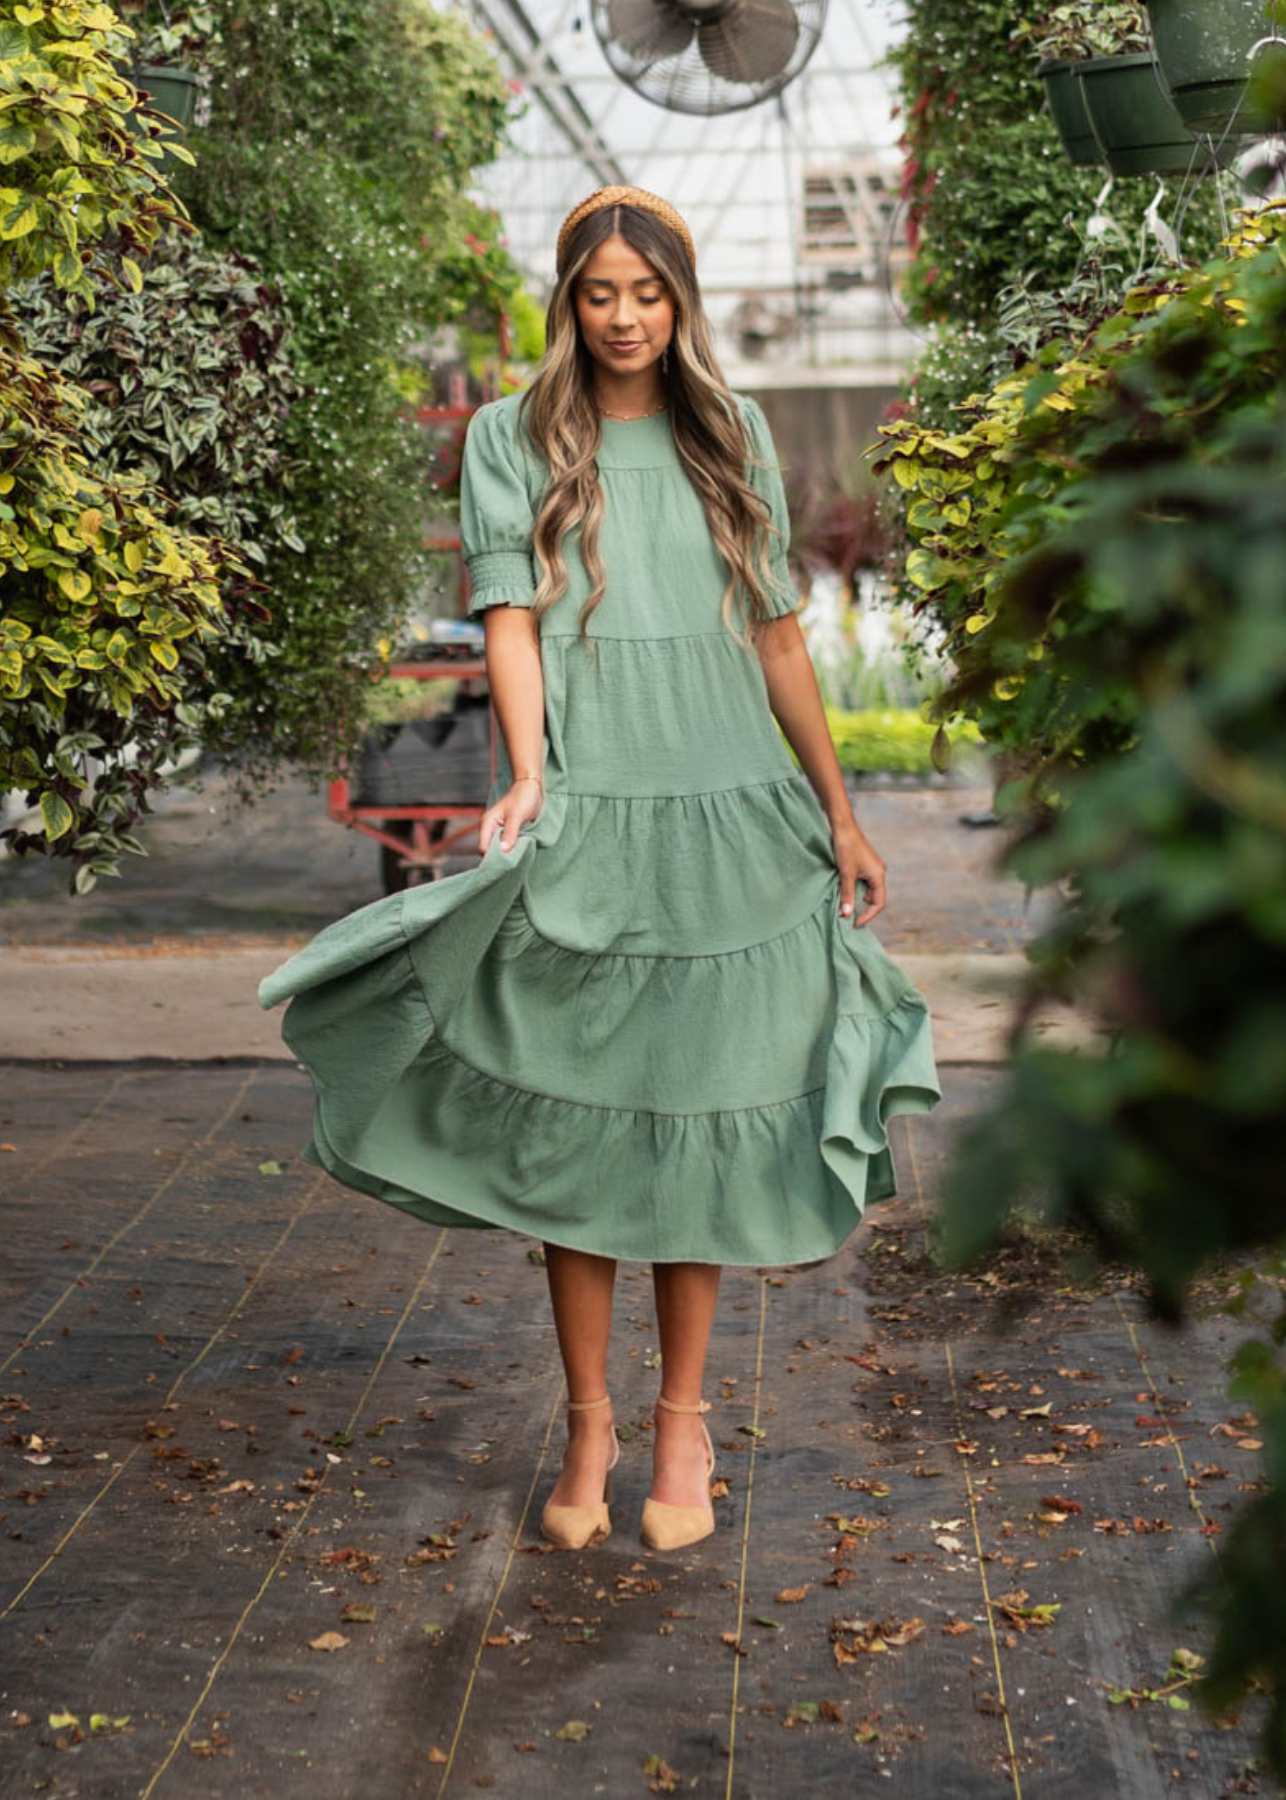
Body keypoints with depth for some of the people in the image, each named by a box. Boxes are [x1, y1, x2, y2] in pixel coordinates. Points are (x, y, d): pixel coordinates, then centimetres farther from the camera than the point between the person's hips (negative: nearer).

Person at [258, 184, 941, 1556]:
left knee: (696, 1117, 4)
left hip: (725, 821, 1)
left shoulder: (731, 435, 12)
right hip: (580, 818, -1)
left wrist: (840, 813, 11)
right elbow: (507, 612, -5)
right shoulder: (513, 436, 7)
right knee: (569, 1120, 1)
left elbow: (776, 633, 13)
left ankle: (682, 1416, 17)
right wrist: (527, 773, -21)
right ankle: (587, 1421, 15)